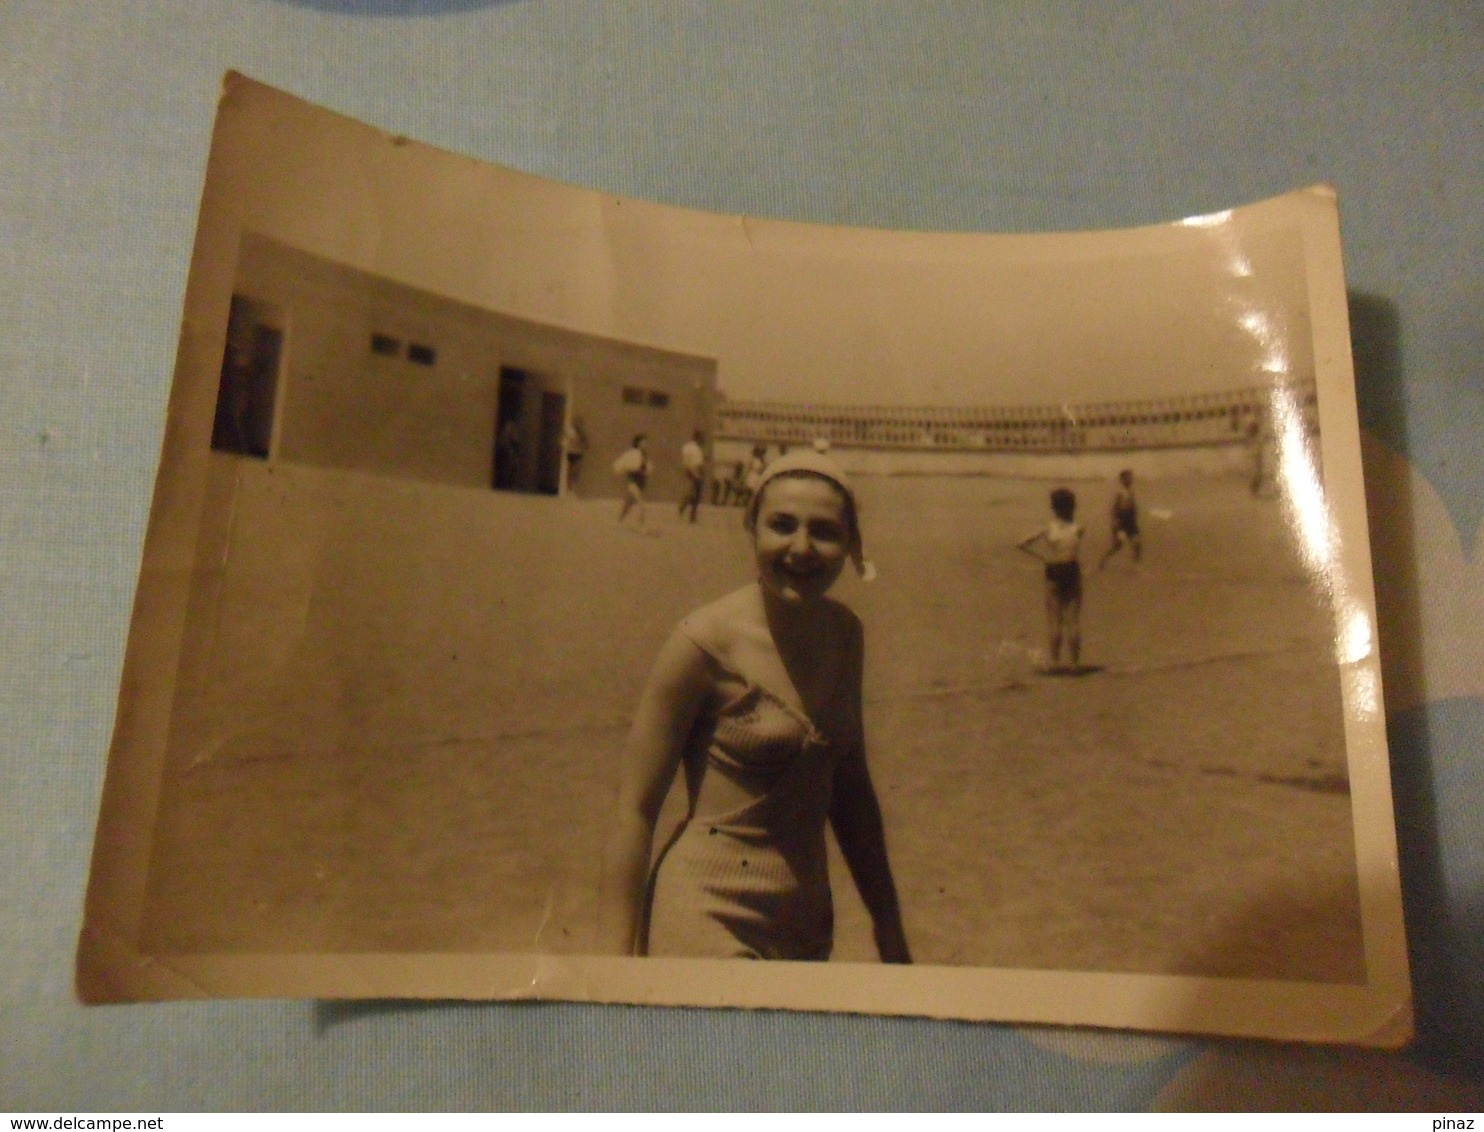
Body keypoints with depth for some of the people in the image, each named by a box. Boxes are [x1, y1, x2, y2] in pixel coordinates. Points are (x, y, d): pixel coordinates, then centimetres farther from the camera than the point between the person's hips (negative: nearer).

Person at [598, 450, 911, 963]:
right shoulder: (707, 641, -15)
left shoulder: (845, 633, 3)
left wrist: (889, 928, 16)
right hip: (707, 927, -6)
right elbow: (635, 811, -13)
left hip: (807, 927, 6)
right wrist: (618, 965, -15)